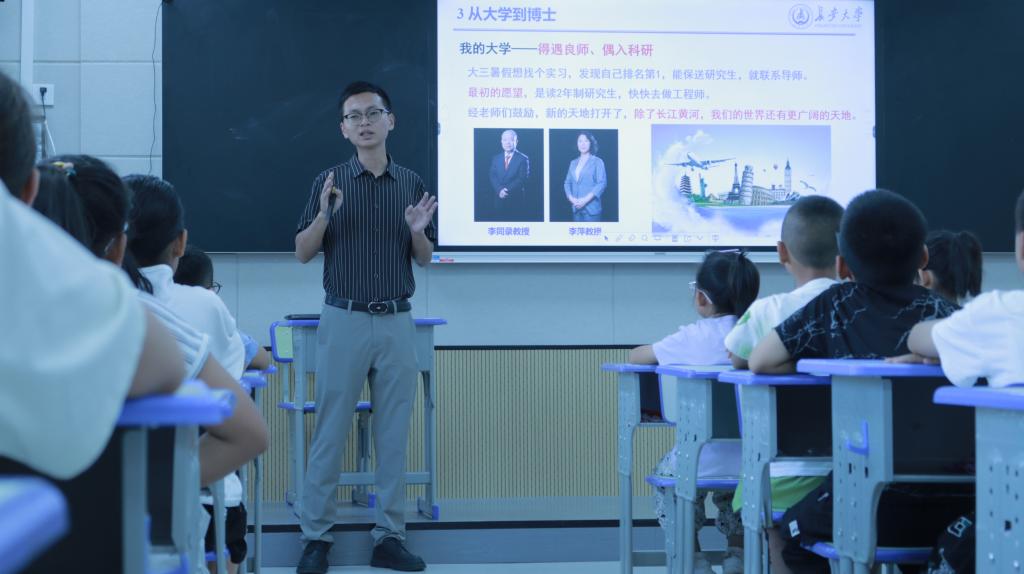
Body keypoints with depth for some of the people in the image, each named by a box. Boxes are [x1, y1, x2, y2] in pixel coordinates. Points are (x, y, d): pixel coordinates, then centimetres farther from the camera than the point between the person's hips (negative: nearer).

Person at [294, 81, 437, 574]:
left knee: (393, 434, 4)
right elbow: (302, 253, 1)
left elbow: (424, 259, 10)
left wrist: (417, 231, -12)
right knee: (330, 431, 0)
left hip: (397, 323, 2)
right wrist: (324, 214, -17)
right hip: (344, 320, -2)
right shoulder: (329, 181, 1)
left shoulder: (412, 184, 7)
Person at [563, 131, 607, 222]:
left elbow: (602, 183, -8)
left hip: (591, 208, -5)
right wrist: (571, 198, -5)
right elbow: (567, 182, 15)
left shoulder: (597, 162, 1)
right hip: (576, 208, 5)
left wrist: (586, 199, -15)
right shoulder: (573, 163, 16)